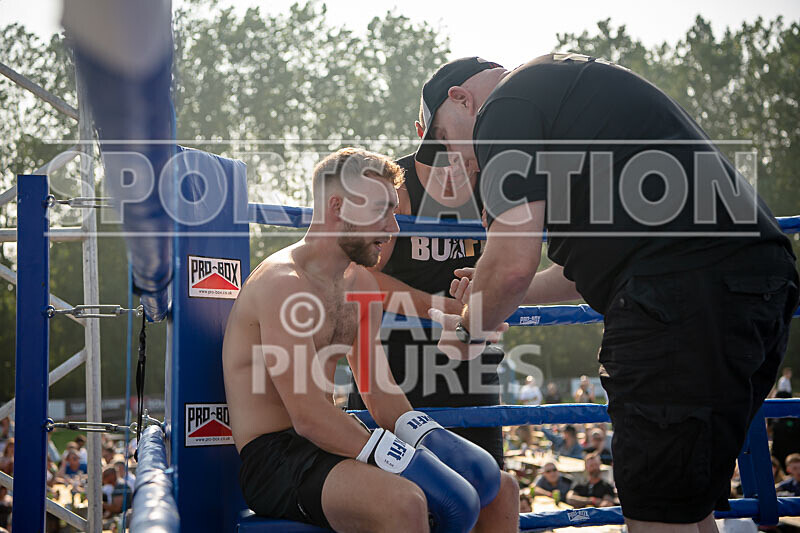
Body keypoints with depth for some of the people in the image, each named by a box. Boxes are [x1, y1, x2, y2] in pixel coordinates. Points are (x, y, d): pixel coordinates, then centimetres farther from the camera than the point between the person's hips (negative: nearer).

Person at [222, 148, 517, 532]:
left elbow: (381, 393, 14)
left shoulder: (360, 284, 13)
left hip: (326, 446, 9)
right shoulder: (282, 283, -16)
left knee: (498, 492, 3)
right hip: (273, 459, -9)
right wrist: (411, 464, -26)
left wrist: (433, 440, -6)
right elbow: (309, 417, -23)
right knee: (404, 502, -37)